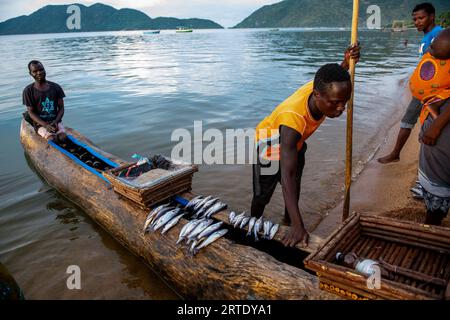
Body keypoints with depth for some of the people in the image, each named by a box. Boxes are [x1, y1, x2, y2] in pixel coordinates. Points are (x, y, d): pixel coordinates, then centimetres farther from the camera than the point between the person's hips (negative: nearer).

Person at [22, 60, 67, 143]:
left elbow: (61, 108, 5)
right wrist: (45, 125, -19)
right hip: (40, 123, -2)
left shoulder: (55, 87, 5)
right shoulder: (28, 91, -2)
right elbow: (31, 112, -4)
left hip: (55, 121, 2)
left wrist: (56, 121, -14)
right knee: (51, 139, -30)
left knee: (63, 137, -27)